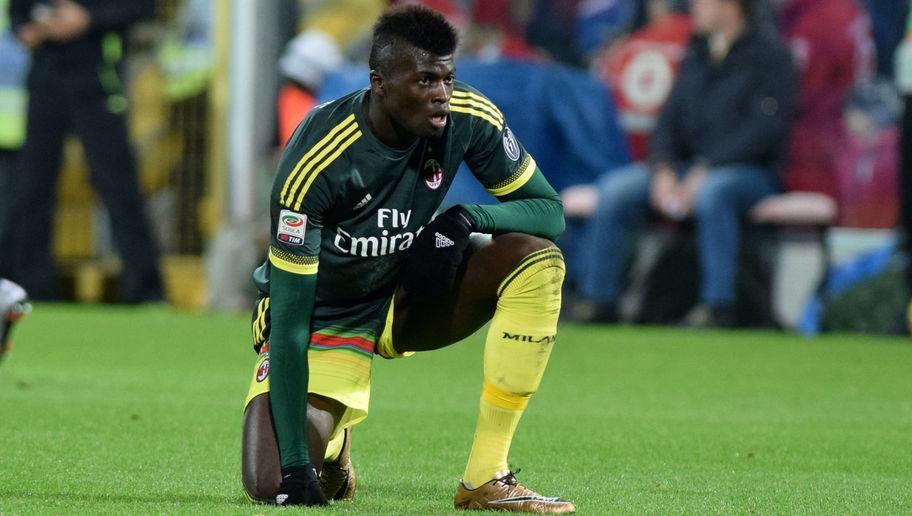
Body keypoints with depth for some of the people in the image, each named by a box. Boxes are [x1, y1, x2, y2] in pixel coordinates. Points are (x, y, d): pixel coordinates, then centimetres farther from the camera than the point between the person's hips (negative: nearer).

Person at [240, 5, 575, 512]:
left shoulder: (468, 119, -18)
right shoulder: (315, 160, -30)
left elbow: (549, 211, -6)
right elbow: (289, 323, -29)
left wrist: (466, 219, -29)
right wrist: (295, 463, -33)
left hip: (407, 296, 4)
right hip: (326, 316, -4)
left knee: (537, 261, -22)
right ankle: (329, 440, 18)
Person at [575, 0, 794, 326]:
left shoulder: (768, 56, -5)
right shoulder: (697, 54, 16)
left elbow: (766, 128, -15)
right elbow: (670, 119, 14)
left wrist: (705, 170, -20)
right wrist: (663, 171, -6)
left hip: (750, 172, -6)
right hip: (689, 166, 7)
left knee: (712, 191, -40)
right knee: (614, 189, -14)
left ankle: (719, 306, -36)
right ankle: (598, 302, -12)